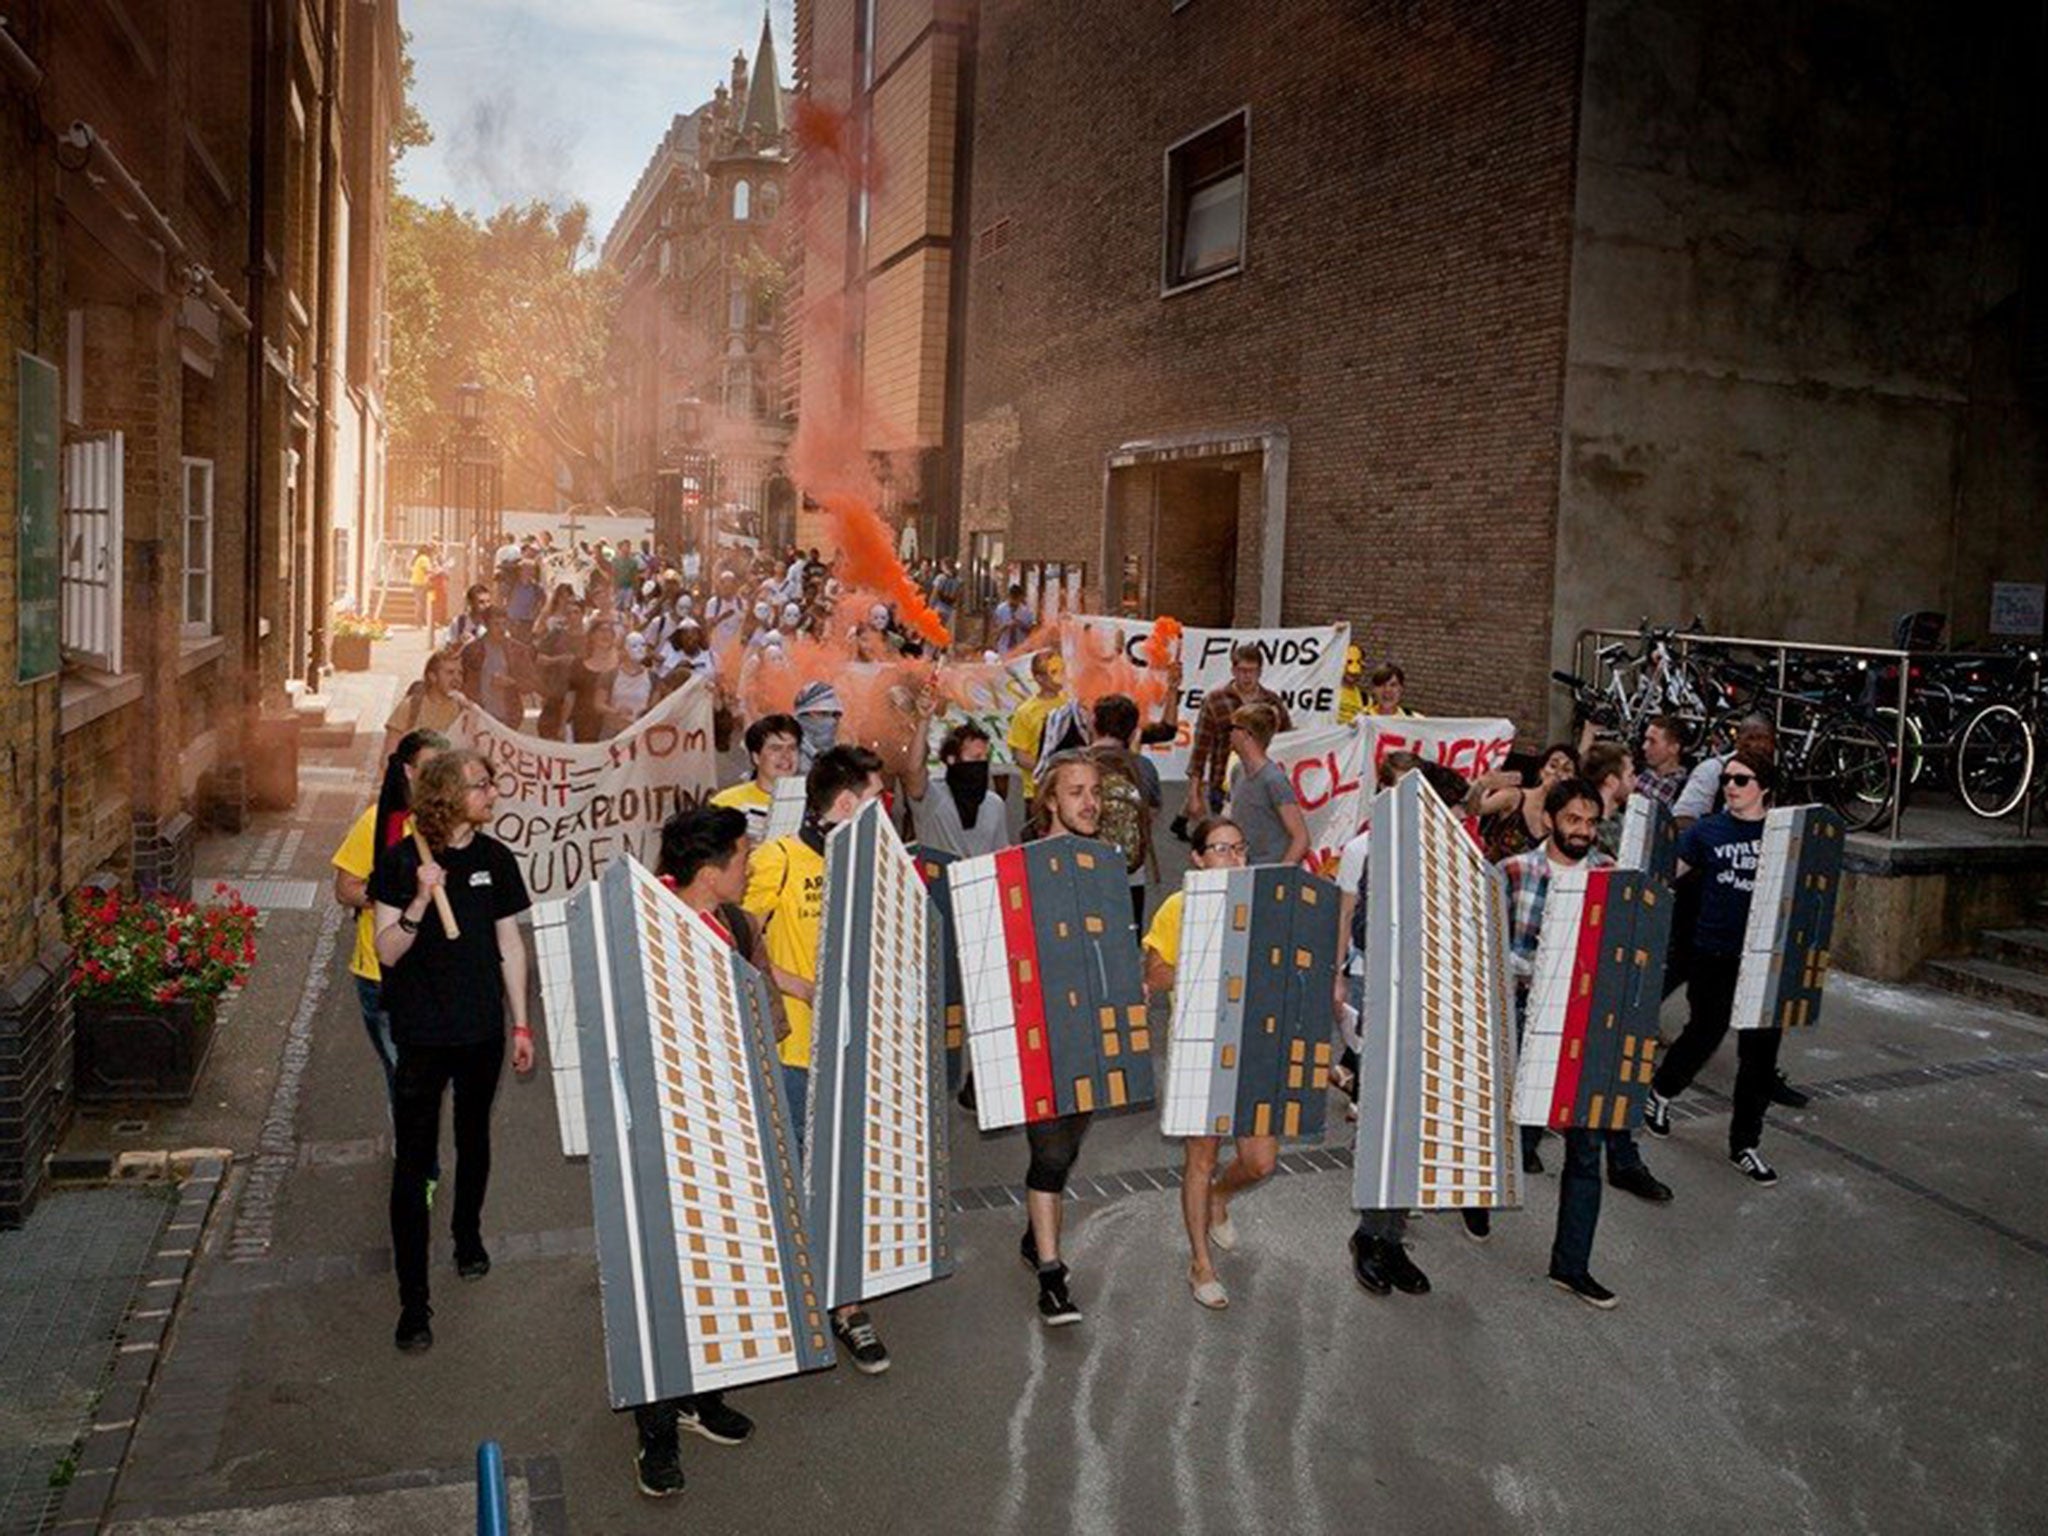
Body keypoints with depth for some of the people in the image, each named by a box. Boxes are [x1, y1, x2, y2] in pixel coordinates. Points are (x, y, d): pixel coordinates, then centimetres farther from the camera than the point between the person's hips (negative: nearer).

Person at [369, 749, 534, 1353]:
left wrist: (521, 1024, 8)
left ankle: (468, 1237, 45)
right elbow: (387, 952, -13)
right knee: (413, 1163, -2)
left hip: (482, 1030, 4)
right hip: (421, 1033, -3)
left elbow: (510, 945, 7)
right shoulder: (402, 861, -11)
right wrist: (421, 900, -30)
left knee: (474, 1141, 20)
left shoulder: (495, 858, 0)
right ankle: (413, 1300, 5)